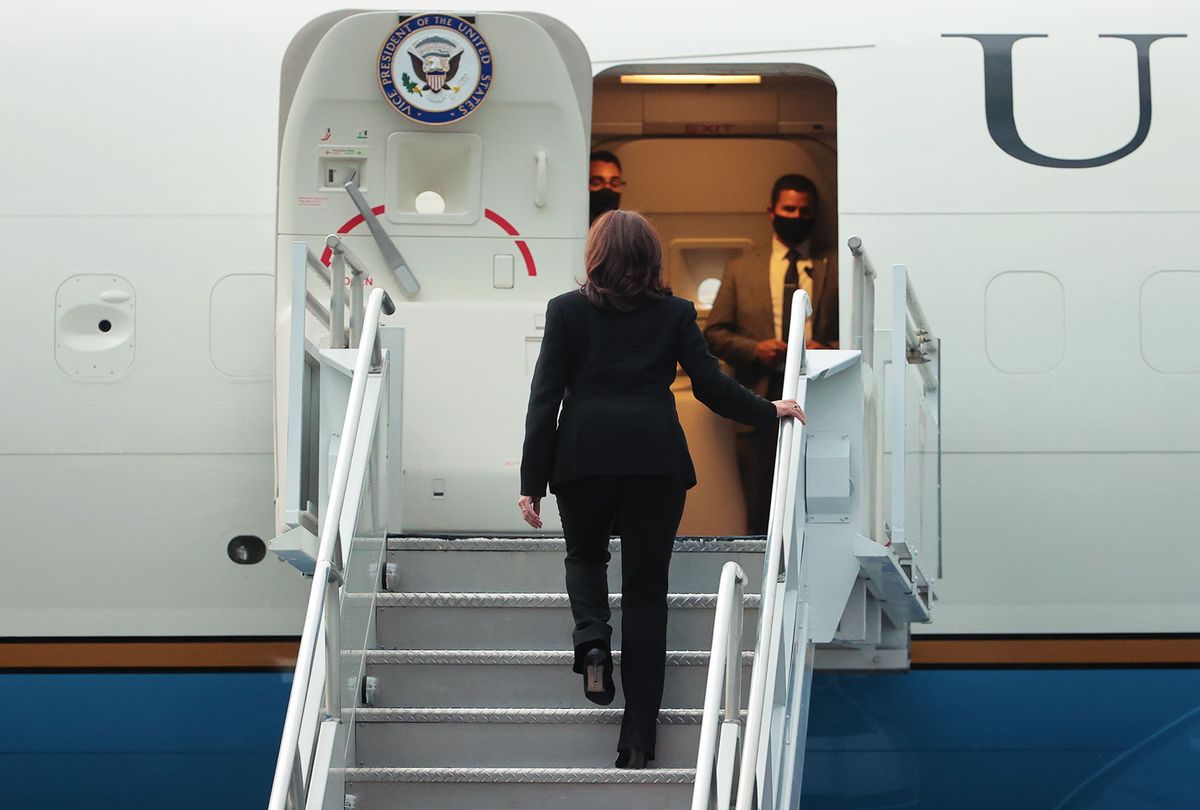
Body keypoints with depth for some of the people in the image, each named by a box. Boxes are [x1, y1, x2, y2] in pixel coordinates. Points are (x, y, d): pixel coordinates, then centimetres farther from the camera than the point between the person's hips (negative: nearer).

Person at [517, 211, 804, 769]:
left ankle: (592, 639, -4)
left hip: (584, 456, 0)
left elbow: (544, 398, 1)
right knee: (646, 587, 7)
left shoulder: (566, 310, 5)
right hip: (656, 458, 0)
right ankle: (638, 736, 4)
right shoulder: (675, 313, 6)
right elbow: (711, 386, 5)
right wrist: (770, 412, 21)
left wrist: (532, 482, 2)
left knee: (585, 555, 27)